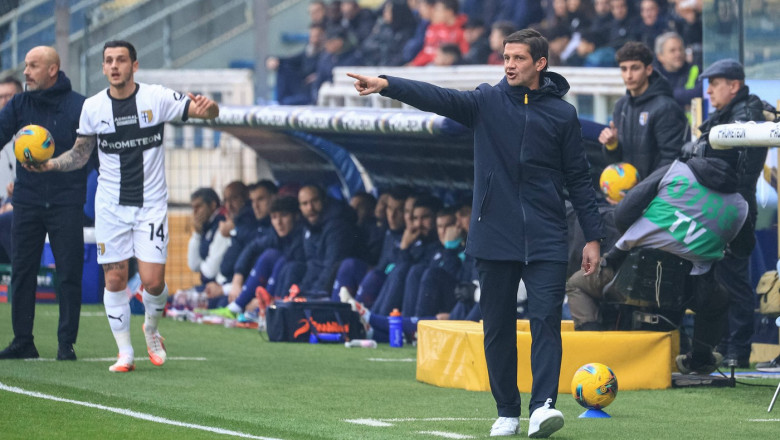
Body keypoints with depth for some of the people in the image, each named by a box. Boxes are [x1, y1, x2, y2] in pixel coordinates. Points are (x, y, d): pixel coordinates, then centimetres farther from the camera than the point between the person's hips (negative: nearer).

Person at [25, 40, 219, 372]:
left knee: (153, 282, -8)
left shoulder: (157, 98, -8)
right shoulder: (93, 107, -1)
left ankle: (151, 329, 24)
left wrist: (206, 106, -33)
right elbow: (80, 154, 11)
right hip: (111, 205, 2)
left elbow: (208, 112, -9)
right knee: (115, 280, -1)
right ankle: (125, 353, 12)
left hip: (151, 204, -2)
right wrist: (50, 164, -7)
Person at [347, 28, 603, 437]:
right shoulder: (488, 102, 4)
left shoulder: (562, 113, 5)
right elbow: (439, 98, -11)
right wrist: (387, 85, -28)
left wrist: (592, 237, 6)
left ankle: (542, 406, -18)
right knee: (498, 326, 5)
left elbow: (578, 178, 8)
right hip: (494, 237, 1)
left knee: (545, 319, -12)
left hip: (545, 241, -1)